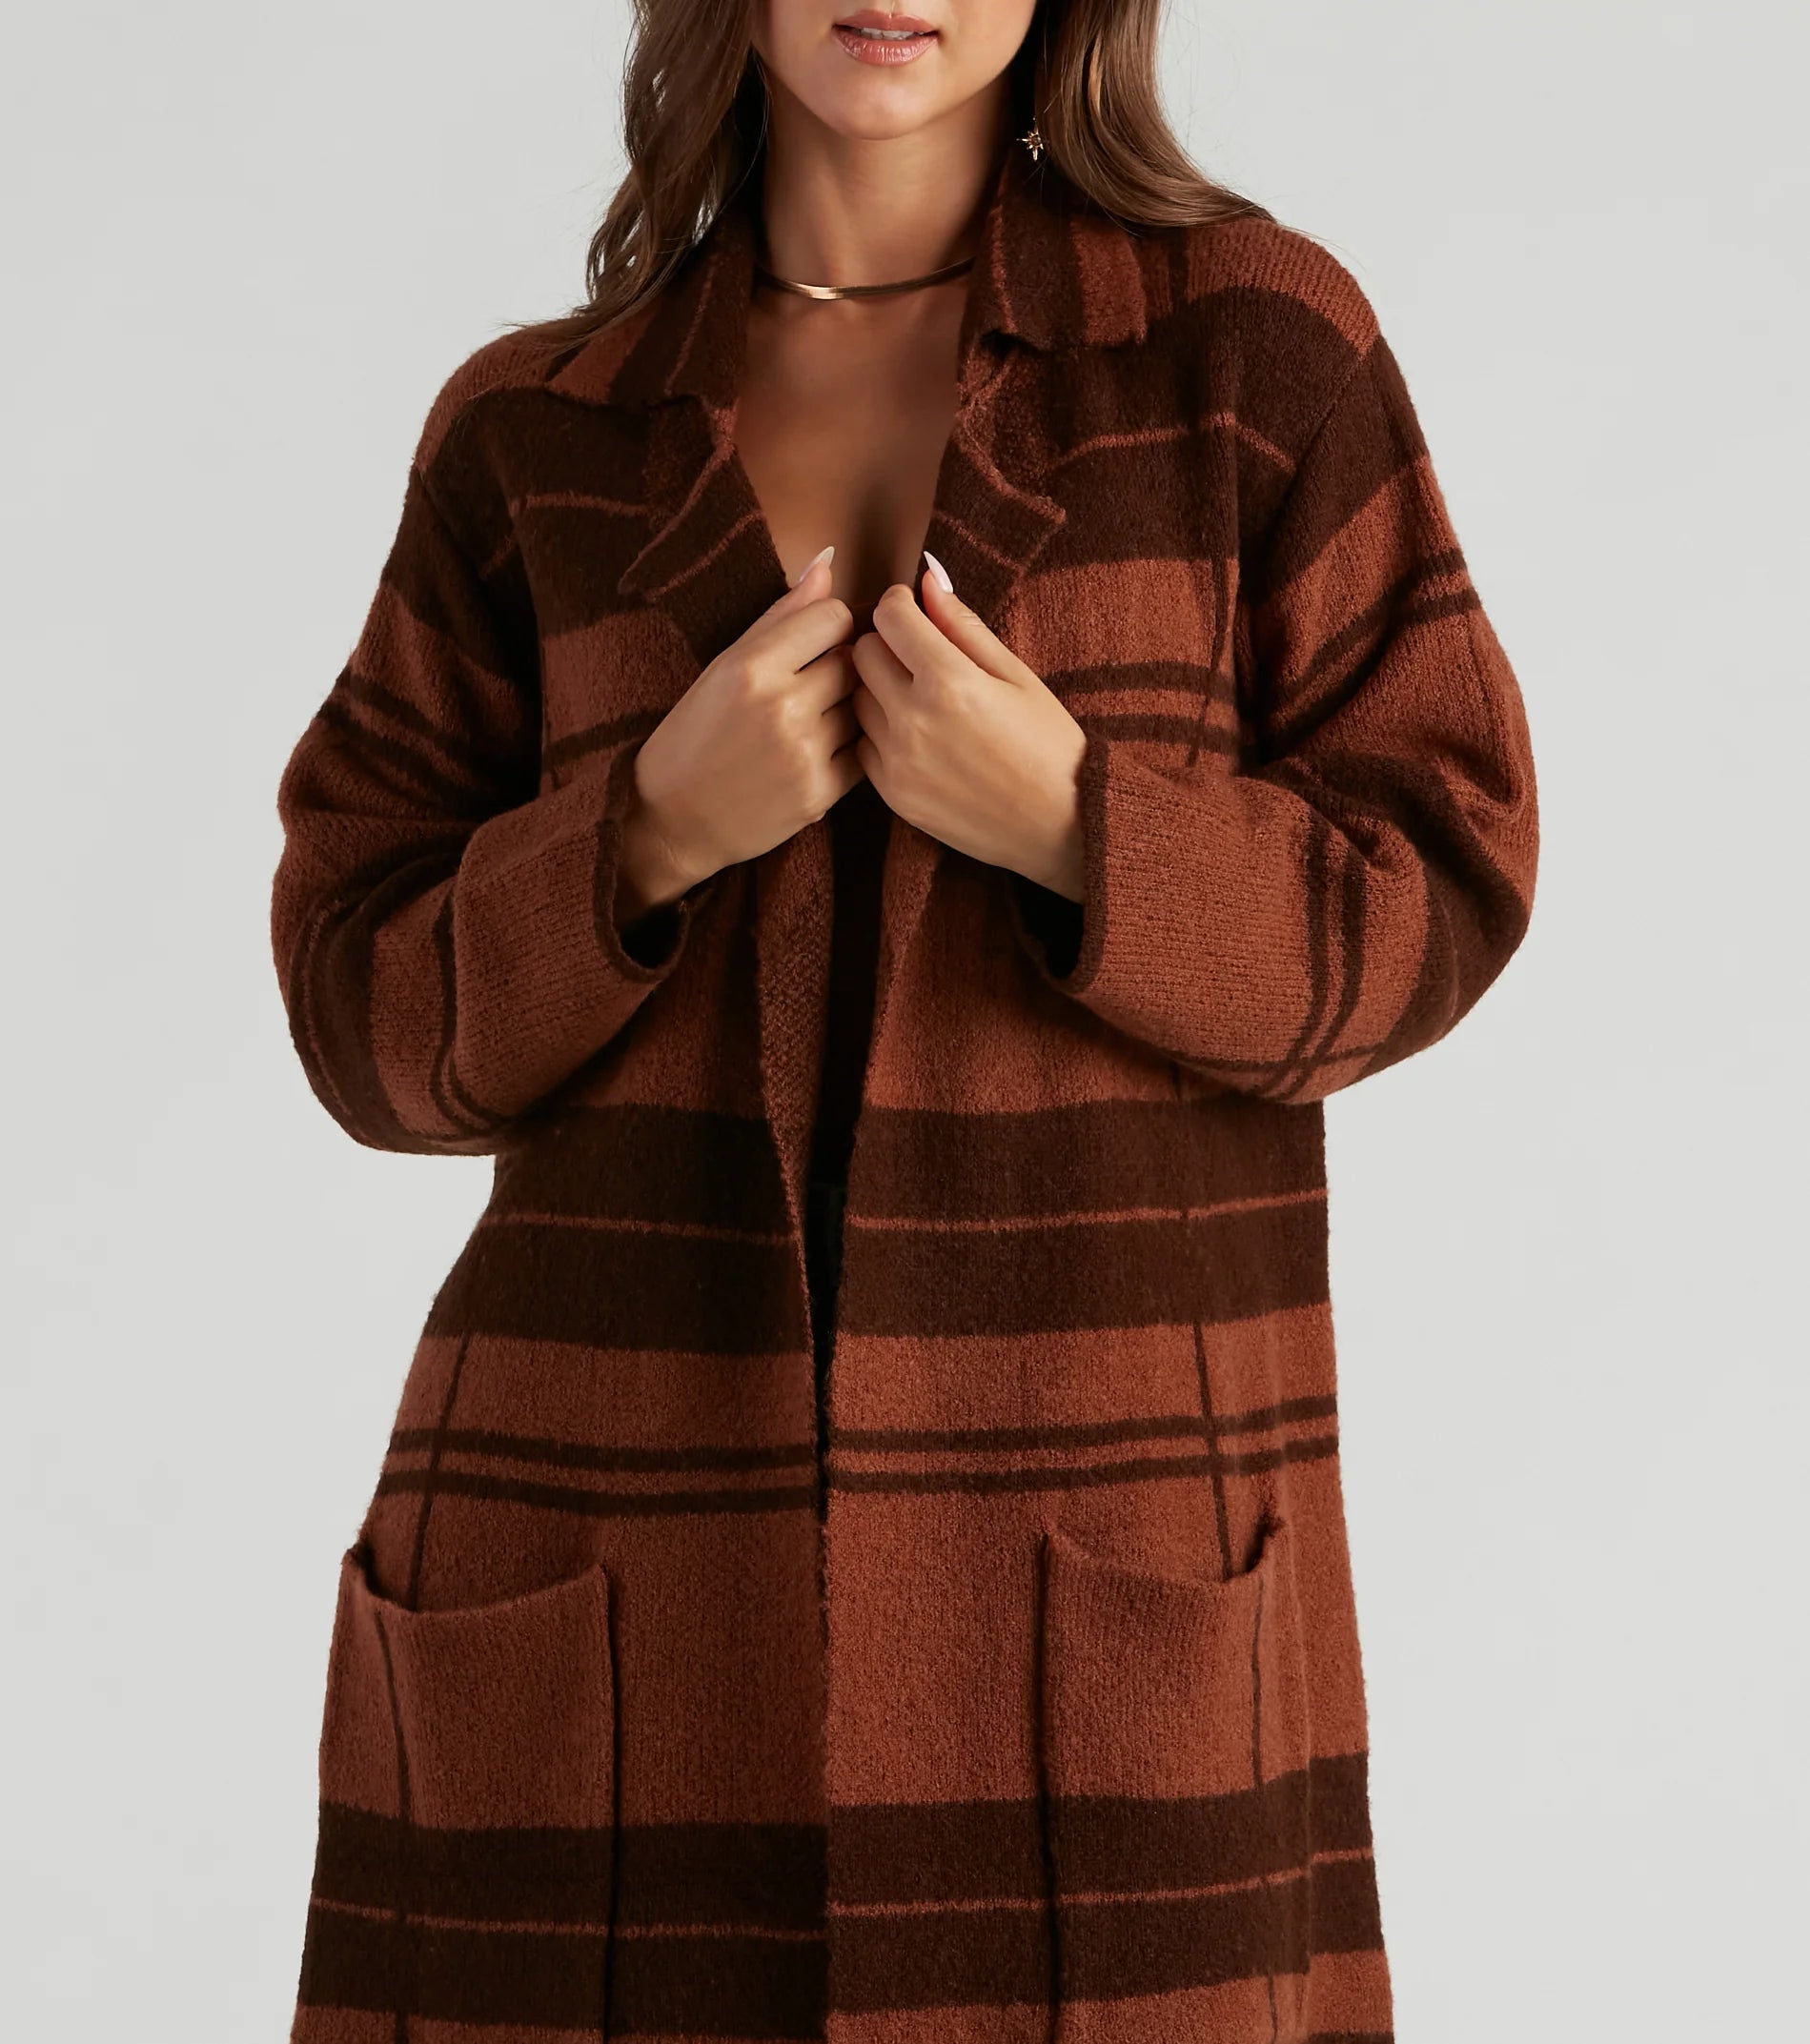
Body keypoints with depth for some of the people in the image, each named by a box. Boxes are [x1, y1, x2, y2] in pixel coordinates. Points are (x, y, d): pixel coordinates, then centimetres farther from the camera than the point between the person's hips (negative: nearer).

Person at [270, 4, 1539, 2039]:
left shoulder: (1256, 335, 3)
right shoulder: (531, 436, 8)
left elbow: (1428, 898, 2)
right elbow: (372, 1006, 7)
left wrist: (1071, 820, -14)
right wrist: (657, 828, -11)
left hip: (1099, 1528, -1)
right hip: (623, 1527, 2)